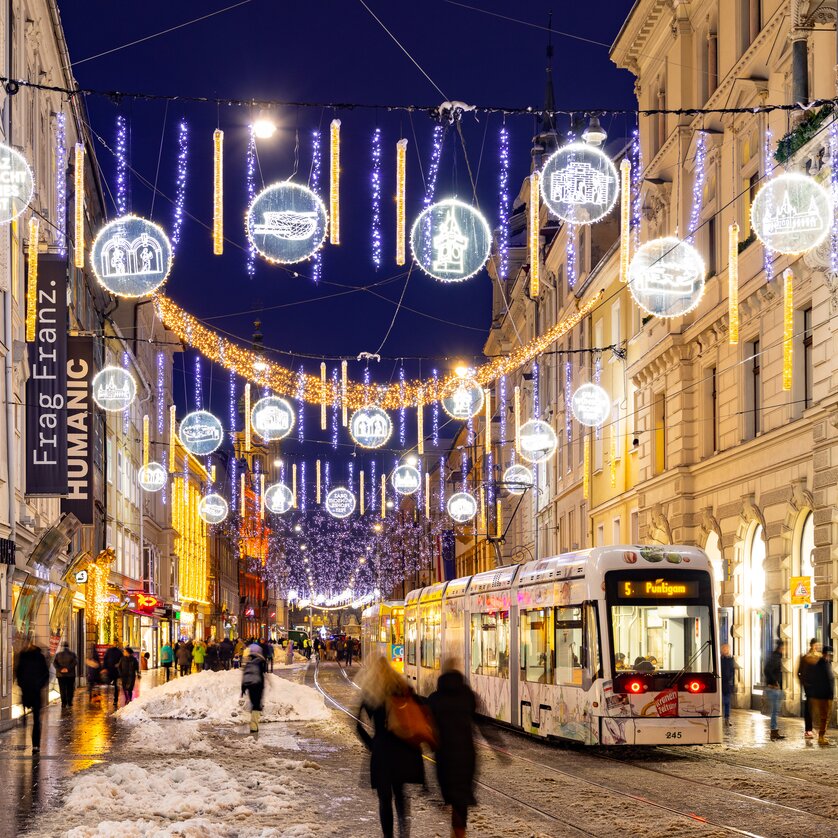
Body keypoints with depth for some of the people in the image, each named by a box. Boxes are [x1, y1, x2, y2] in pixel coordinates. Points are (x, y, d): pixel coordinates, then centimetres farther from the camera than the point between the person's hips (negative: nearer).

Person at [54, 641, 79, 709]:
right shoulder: (72, 654, -1)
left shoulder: (58, 654, 3)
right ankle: (69, 702, 2)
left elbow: (55, 663, -6)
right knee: (70, 689, 7)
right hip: (70, 675, -1)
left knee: (62, 689, 4)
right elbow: (75, 662, -13)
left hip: (61, 675, 1)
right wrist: (68, 668, -15)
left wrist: (60, 669, -12)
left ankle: (63, 703, -2)